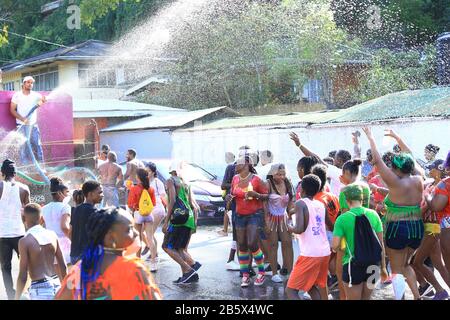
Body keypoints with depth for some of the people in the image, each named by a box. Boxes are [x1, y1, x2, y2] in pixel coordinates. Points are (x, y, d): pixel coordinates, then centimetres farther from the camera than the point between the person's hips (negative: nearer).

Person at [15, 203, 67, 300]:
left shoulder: (25, 241, -10)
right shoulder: (52, 235, 4)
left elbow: (23, 276, -11)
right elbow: (63, 266, 9)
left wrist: (17, 298, 0)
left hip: (40, 289, -5)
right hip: (56, 285, 5)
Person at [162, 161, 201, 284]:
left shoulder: (171, 181, 1)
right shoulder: (186, 184, 21)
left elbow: (172, 201, -12)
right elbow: (195, 207, 18)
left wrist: (166, 221, -13)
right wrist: (194, 223, 25)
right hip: (189, 218, 7)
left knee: (167, 246, -4)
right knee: (180, 248, 13)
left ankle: (189, 269, -14)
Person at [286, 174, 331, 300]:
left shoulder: (300, 204, -6)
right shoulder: (321, 205, 13)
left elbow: (300, 229, -19)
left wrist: (288, 227, 0)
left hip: (310, 255, -7)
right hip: (325, 253, 7)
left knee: (291, 289, 1)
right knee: (311, 286, 24)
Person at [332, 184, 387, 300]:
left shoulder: (342, 219, -11)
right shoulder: (373, 215, 0)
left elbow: (335, 246, -14)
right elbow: (381, 244, 5)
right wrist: (383, 267, 14)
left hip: (353, 264, -4)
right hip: (371, 264, 4)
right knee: (366, 298, 18)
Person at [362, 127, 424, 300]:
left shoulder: (395, 182, -14)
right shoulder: (418, 180, -1)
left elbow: (377, 160, -10)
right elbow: (412, 158, 15)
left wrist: (371, 138, 1)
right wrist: (398, 139, 25)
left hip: (397, 228, -6)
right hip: (417, 228, 6)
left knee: (397, 269, 7)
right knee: (405, 264, 23)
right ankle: (417, 295, 11)